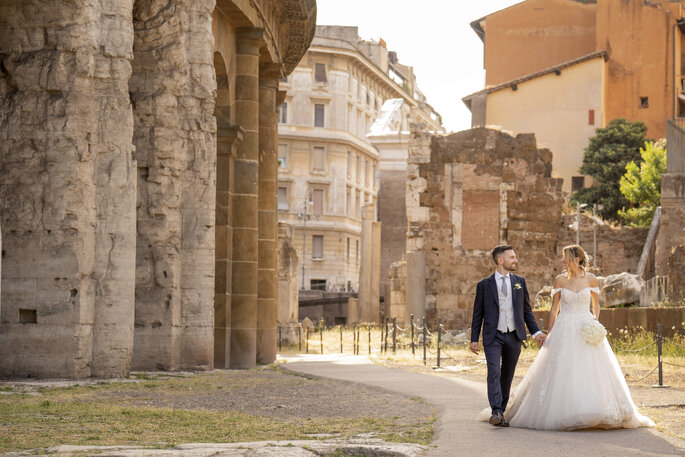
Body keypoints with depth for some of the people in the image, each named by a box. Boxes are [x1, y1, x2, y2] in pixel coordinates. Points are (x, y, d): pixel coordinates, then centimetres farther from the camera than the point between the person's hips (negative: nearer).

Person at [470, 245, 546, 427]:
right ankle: (496, 412, -23)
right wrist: (474, 339, 0)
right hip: (493, 337, -3)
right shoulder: (484, 285, 2)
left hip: (514, 337, 3)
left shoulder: (520, 282, 10)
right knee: (494, 374, -16)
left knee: (507, 376, 8)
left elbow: (527, 310, 14)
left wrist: (536, 332, 3)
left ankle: (501, 411, 18)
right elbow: (478, 314, 5)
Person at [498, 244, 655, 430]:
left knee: (591, 370, -6)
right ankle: (564, 412, 3)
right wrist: (550, 334, 3)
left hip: (586, 330, 0)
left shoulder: (591, 279, 1)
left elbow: (596, 305, 12)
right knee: (561, 371, -4)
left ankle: (594, 411, 2)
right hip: (564, 330, 0)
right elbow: (554, 308, 6)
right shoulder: (560, 280, 2)